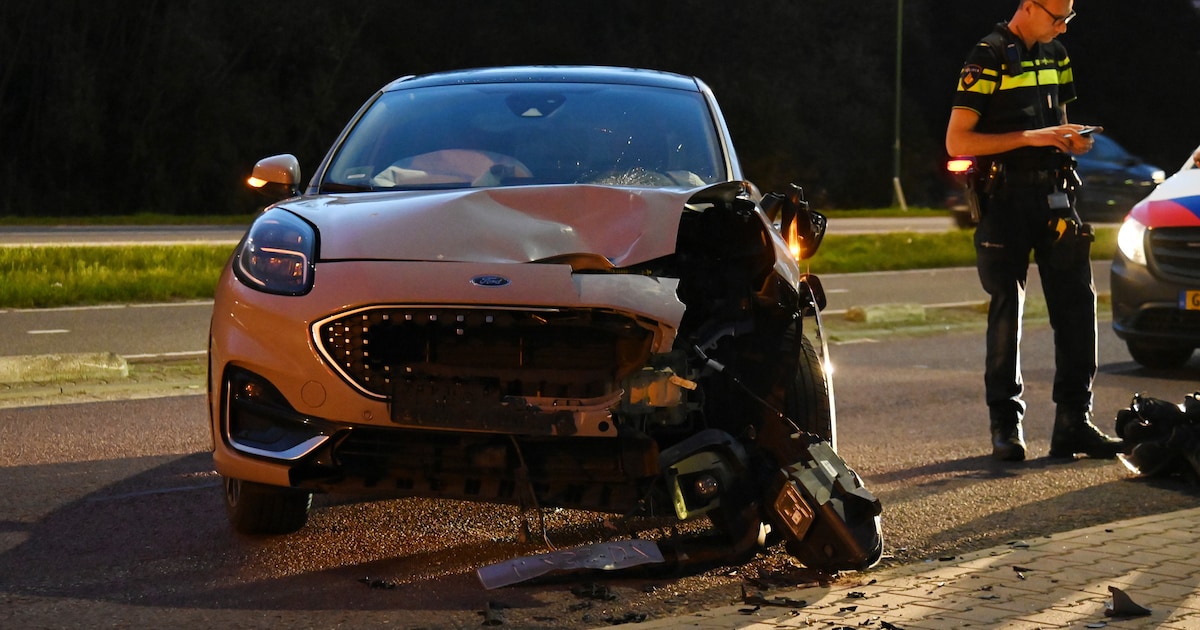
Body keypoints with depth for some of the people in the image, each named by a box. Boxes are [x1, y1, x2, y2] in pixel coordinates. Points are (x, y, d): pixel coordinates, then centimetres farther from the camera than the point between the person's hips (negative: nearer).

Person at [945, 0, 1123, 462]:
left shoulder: (1055, 55, 14)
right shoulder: (988, 58, -7)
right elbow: (957, 141, -12)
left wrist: (1068, 139, 4)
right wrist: (1029, 138, -18)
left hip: (1053, 195, 6)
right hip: (1005, 200, -6)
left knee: (1077, 303, 0)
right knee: (1006, 315, -1)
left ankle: (1074, 423, 4)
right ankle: (1006, 427, 8)